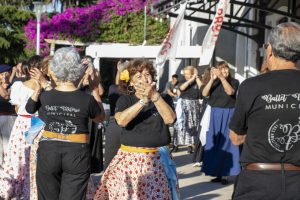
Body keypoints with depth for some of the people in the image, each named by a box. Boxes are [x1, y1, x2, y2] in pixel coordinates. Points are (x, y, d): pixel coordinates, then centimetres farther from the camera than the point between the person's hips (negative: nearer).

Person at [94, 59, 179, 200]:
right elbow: (121, 120, -17)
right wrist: (144, 100, -20)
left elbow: (170, 119, -11)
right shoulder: (125, 100, 2)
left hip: (157, 160, 1)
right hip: (130, 159, -1)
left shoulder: (162, 99, 8)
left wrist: (155, 96, -19)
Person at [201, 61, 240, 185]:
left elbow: (230, 92, -20)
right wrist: (212, 79, -18)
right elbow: (204, 93, -8)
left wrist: (222, 77, -25)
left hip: (228, 115, -3)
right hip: (215, 115, 3)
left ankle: (225, 174, -1)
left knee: (226, 143, -4)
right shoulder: (215, 83, 7)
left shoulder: (234, 82, 1)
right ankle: (217, 173, 10)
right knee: (215, 143, 4)